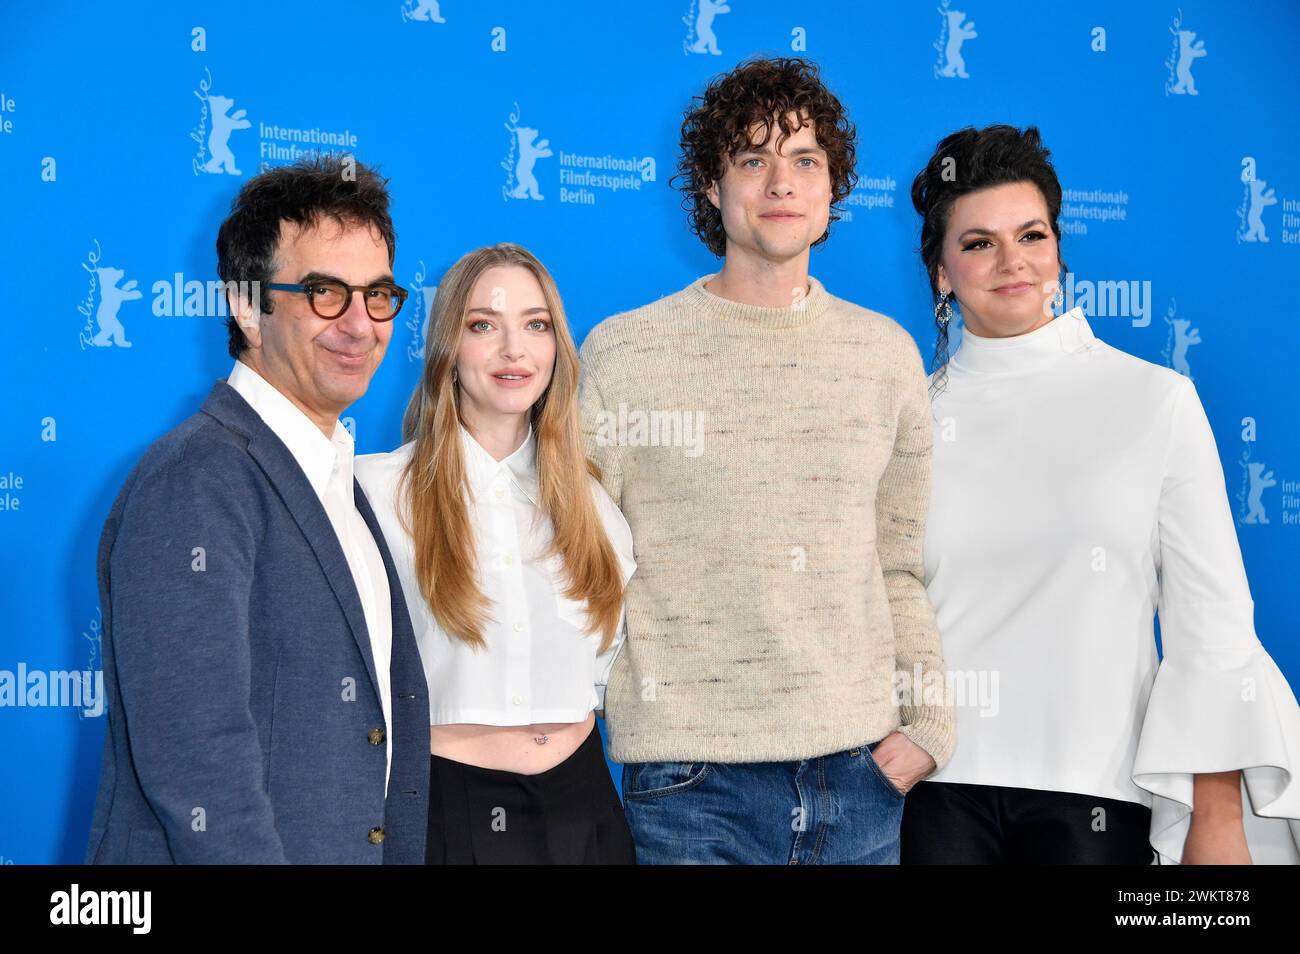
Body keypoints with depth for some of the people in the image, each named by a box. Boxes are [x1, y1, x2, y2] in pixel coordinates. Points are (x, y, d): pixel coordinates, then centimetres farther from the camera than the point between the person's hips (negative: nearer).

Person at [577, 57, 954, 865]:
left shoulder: (888, 353, 9)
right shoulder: (622, 353, -1)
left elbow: (904, 568, 12)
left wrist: (931, 724, 3)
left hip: (863, 770, 3)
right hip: (695, 783, -3)